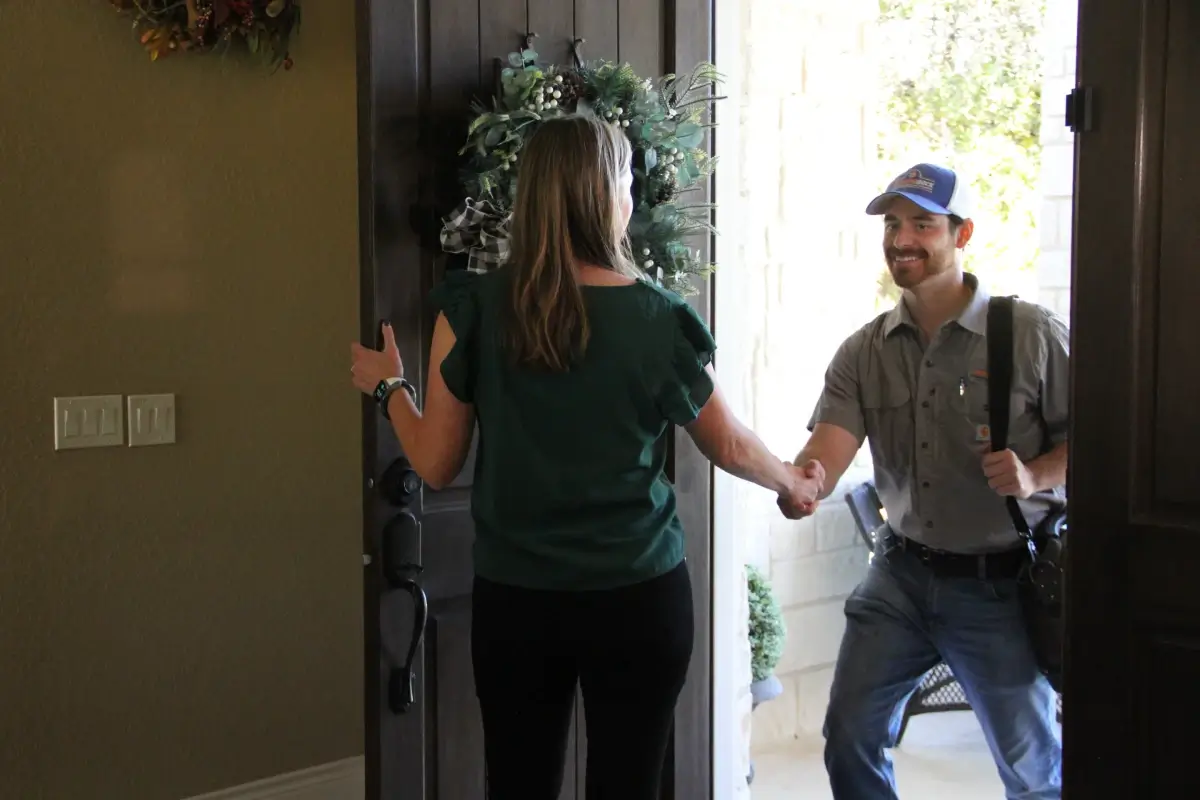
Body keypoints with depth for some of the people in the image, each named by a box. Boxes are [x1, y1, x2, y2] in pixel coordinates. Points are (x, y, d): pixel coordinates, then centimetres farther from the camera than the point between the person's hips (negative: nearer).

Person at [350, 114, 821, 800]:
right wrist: (792, 483, 27)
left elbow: (436, 465, -1)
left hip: (515, 600, 1)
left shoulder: (473, 310, -8)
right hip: (640, 597, -1)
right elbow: (729, 445, 6)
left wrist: (389, 386, 17)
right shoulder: (661, 320, -9)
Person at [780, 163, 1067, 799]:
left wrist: (1036, 477, -24)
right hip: (901, 574, 4)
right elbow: (830, 444, -12)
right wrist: (805, 479, -34)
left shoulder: (1034, 335, -9)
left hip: (999, 582, -3)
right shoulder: (863, 352, 2)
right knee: (849, 739, 8)